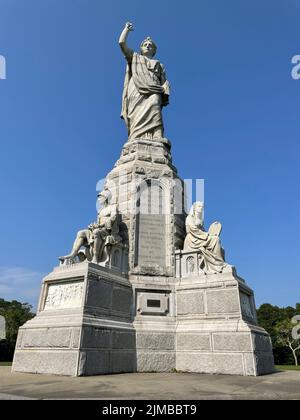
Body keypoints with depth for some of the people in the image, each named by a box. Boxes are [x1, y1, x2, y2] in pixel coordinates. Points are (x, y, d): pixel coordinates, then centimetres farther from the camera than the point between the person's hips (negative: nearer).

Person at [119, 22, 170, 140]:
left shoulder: (159, 65, 35)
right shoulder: (134, 57, 35)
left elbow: (164, 81, 19)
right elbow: (122, 43, 27)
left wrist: (165, 94, -1)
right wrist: (127, 29, 43)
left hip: (153, 92, 0)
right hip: (136, 92, 0)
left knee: (153, 120, -28)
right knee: (138, 121, -24)